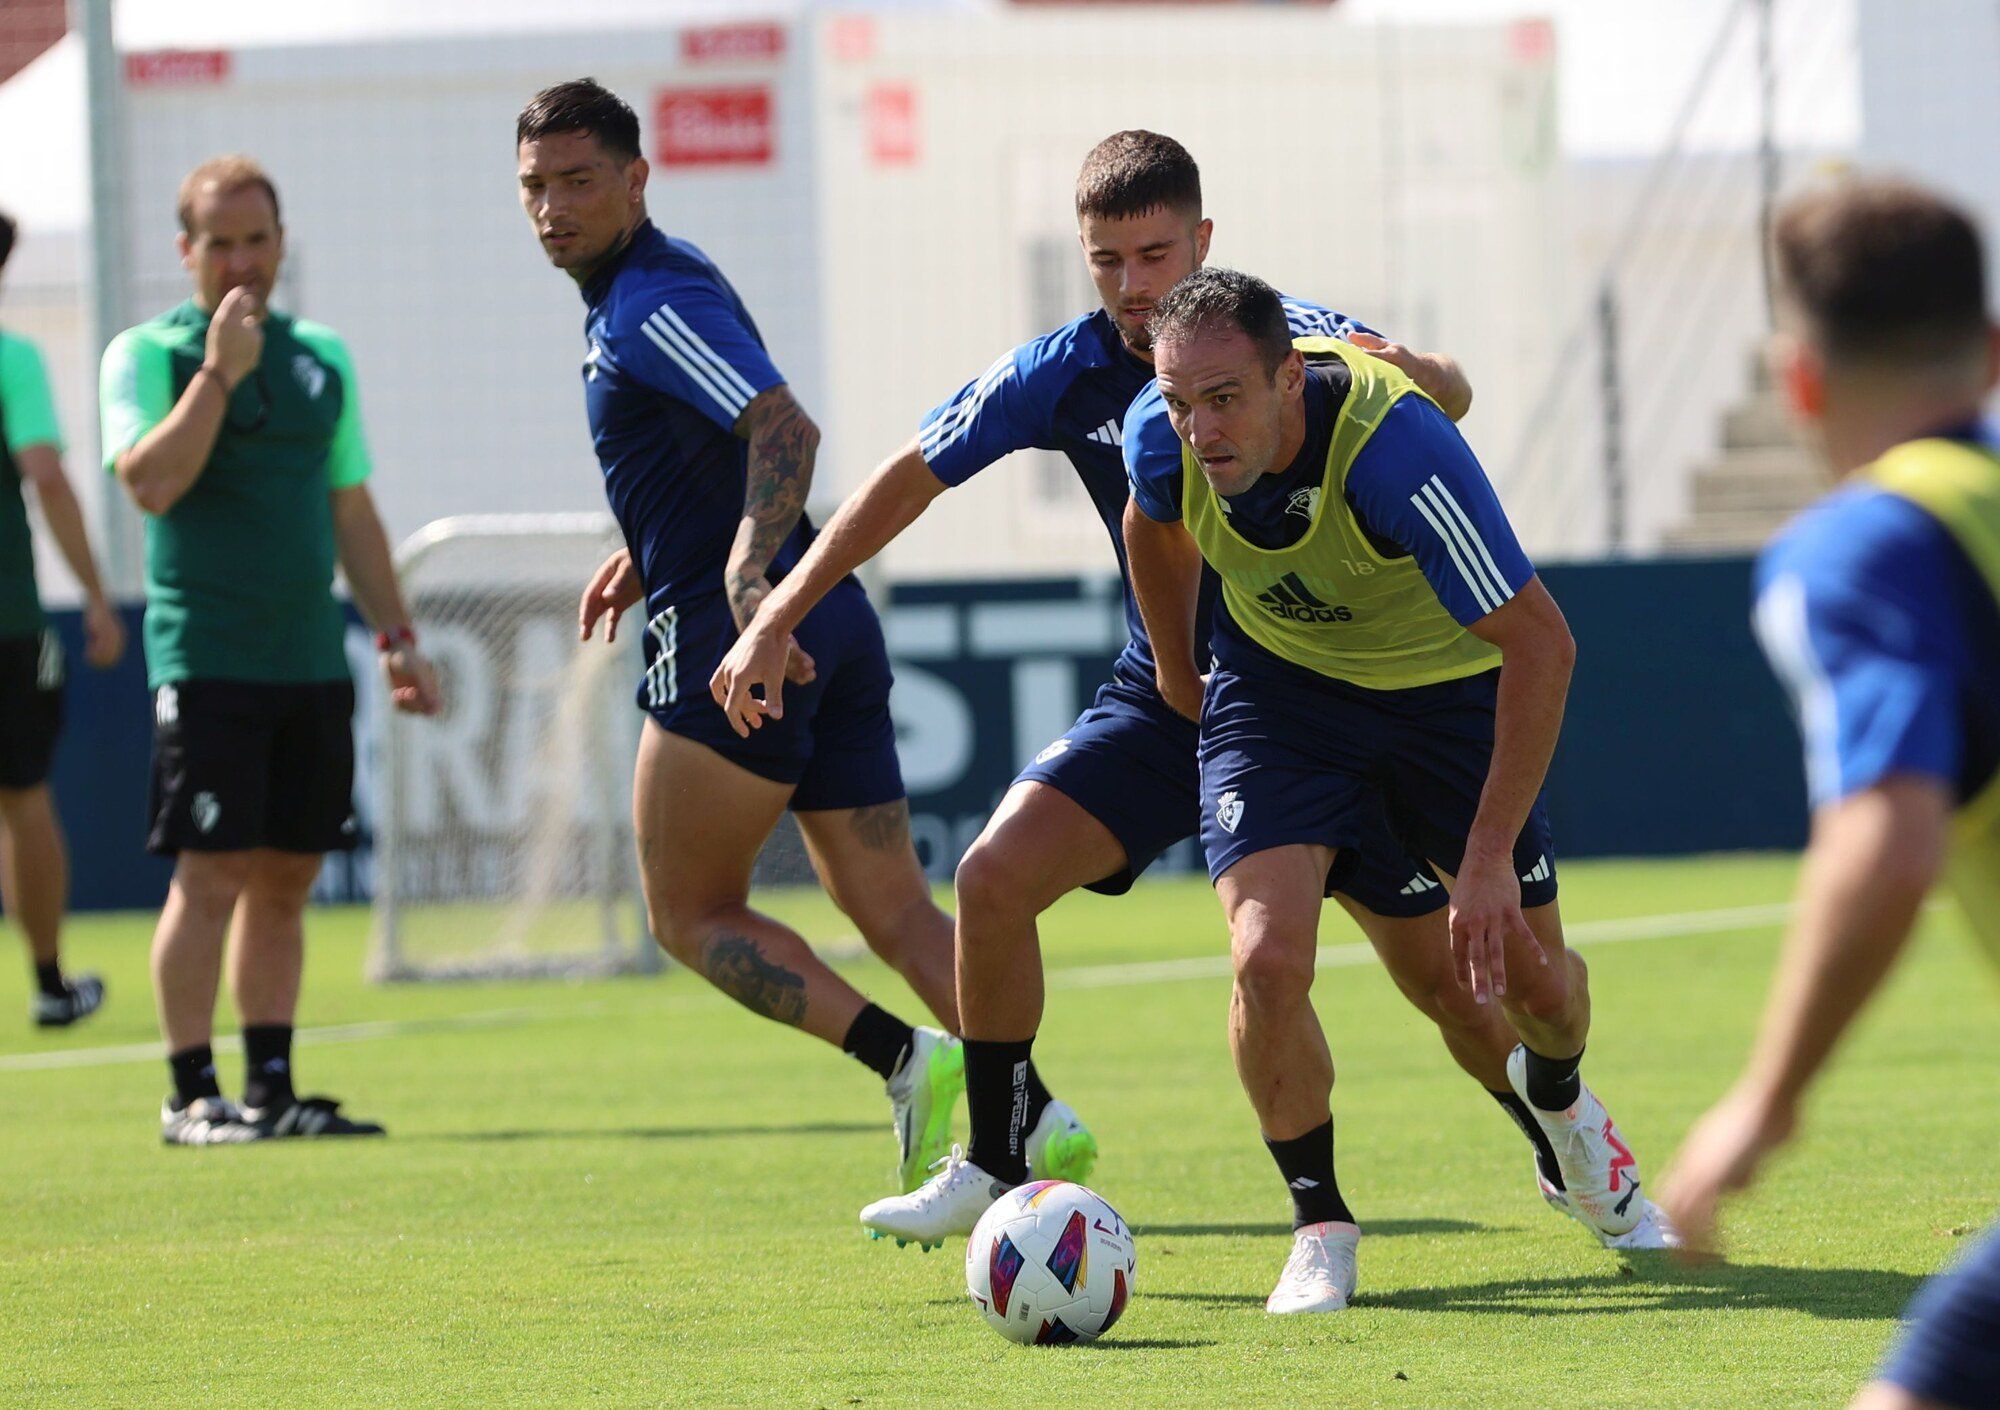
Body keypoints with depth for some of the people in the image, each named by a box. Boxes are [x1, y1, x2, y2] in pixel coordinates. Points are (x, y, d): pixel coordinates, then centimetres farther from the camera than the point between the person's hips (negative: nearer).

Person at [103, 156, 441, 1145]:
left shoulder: (322, 358, 15)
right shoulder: (148, 353, -1)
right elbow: (149, 484, -16)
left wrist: (395, 637, 16)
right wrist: (219, 371, -17)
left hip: (312, 659, 5)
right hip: (204, 659, -5)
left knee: (285, 879, 6)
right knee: (210, 877, -8)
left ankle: (271, 1088, 11)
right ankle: (193, 1095, -3)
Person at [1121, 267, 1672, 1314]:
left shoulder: (1398, 450, -39)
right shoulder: (1163, 439, -25)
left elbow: (1541, 641, -34)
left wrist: (1490, 856, -34)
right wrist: (1176, 676, 15)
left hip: (1448, 688, -2)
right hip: (1279, 679, 2)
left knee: (1533, 980, 6)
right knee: (1269, 959, -20)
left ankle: (1559, 1100, 45)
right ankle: (1319, 1225, 2)